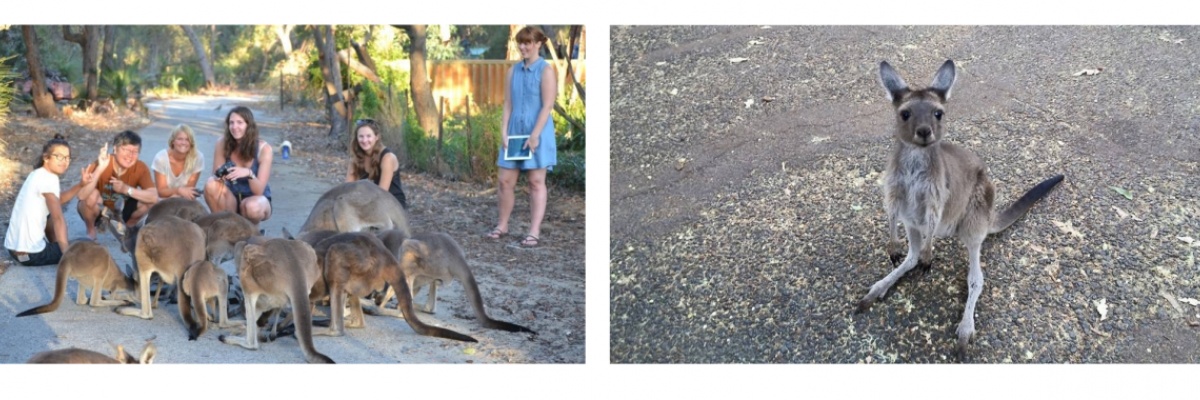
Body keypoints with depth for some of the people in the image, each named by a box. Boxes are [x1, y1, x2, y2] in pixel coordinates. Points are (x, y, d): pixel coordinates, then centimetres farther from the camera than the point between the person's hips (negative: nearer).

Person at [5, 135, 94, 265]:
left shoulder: (38, 174, 10)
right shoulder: (48, 178, -16)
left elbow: (58, 199, 20)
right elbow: (58, 219, -19)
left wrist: (81, 185, 6)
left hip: (13, 247, 8)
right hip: (30, 253, -8)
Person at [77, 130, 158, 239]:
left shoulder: (140, 168, -20)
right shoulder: (99, 165, -28)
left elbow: (154, 197, -29)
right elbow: (81, 195, -41)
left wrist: (126, 189, -40)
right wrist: (100, 169, -50)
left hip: (120, 212, 3)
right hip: (98, 211, -3)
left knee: (150, 201, -20)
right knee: (92, 195, -34)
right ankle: (91, 231, -5)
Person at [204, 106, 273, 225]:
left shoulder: (263, 148, -17)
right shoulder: (222, 143, -11)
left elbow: (258, 191, -21)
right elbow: (216, 176, -10)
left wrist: (249, 173, -41)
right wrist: (221, 176, -34)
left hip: (257, 198, -2)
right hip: (232, 199, 2)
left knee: (252, 207, -37)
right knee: (211, 184, -28)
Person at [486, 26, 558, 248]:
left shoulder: (546, 71, -7)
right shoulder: (514, 71, 10)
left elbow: (547, 106, -13)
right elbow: (508, 104, 9)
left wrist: (535, 135, -18)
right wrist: (503, 132, 0)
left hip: (537, 133, -5)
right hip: (515, 131, 5)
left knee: (536, 182, 0)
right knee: (505, 180, 6)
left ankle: (534, 232, 2)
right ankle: (502, 225, 21)